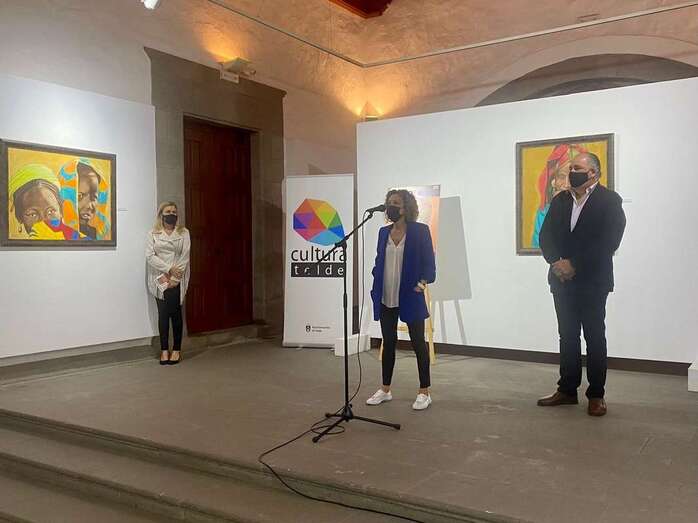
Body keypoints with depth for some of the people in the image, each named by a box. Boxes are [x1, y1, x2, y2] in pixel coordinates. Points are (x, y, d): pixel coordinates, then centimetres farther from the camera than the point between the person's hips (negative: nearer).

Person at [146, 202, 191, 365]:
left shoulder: (183, 232, 5)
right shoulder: (153, 234, 7)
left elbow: (185, 257, -2)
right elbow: (149, 256, -4)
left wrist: (174, 278, -10)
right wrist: (168, 269, -15)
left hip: (176, 280, -1)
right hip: (159, 280, 1)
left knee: (175, 312, -3)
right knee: (163, 313, -1)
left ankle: (176, 349, 4)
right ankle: (164, 350, 3)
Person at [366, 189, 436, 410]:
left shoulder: (420, 231, -5)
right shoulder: (384, 232, 9)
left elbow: (429, 262, -5)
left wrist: (423, 281, -19)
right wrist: (375, 288, 8)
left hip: (410, 297, -4)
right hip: (386, 298, 5)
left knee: (418, 343, 4)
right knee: (388, 342, 12)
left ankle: (424, 392, 14)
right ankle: (385, 390, 23)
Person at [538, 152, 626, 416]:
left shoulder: (610, 200, -5)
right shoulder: (560, 200, 11)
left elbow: (608, 242, -15)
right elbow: (546, 236, 6)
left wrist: (574, 264, -16)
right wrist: (557, 262, -12)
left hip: (592, 281, -5)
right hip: (562, 280, 5)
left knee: (594, 338, 2)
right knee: (568, 336, 10)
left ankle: (596, 395, 11)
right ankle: (567, 390, 18)